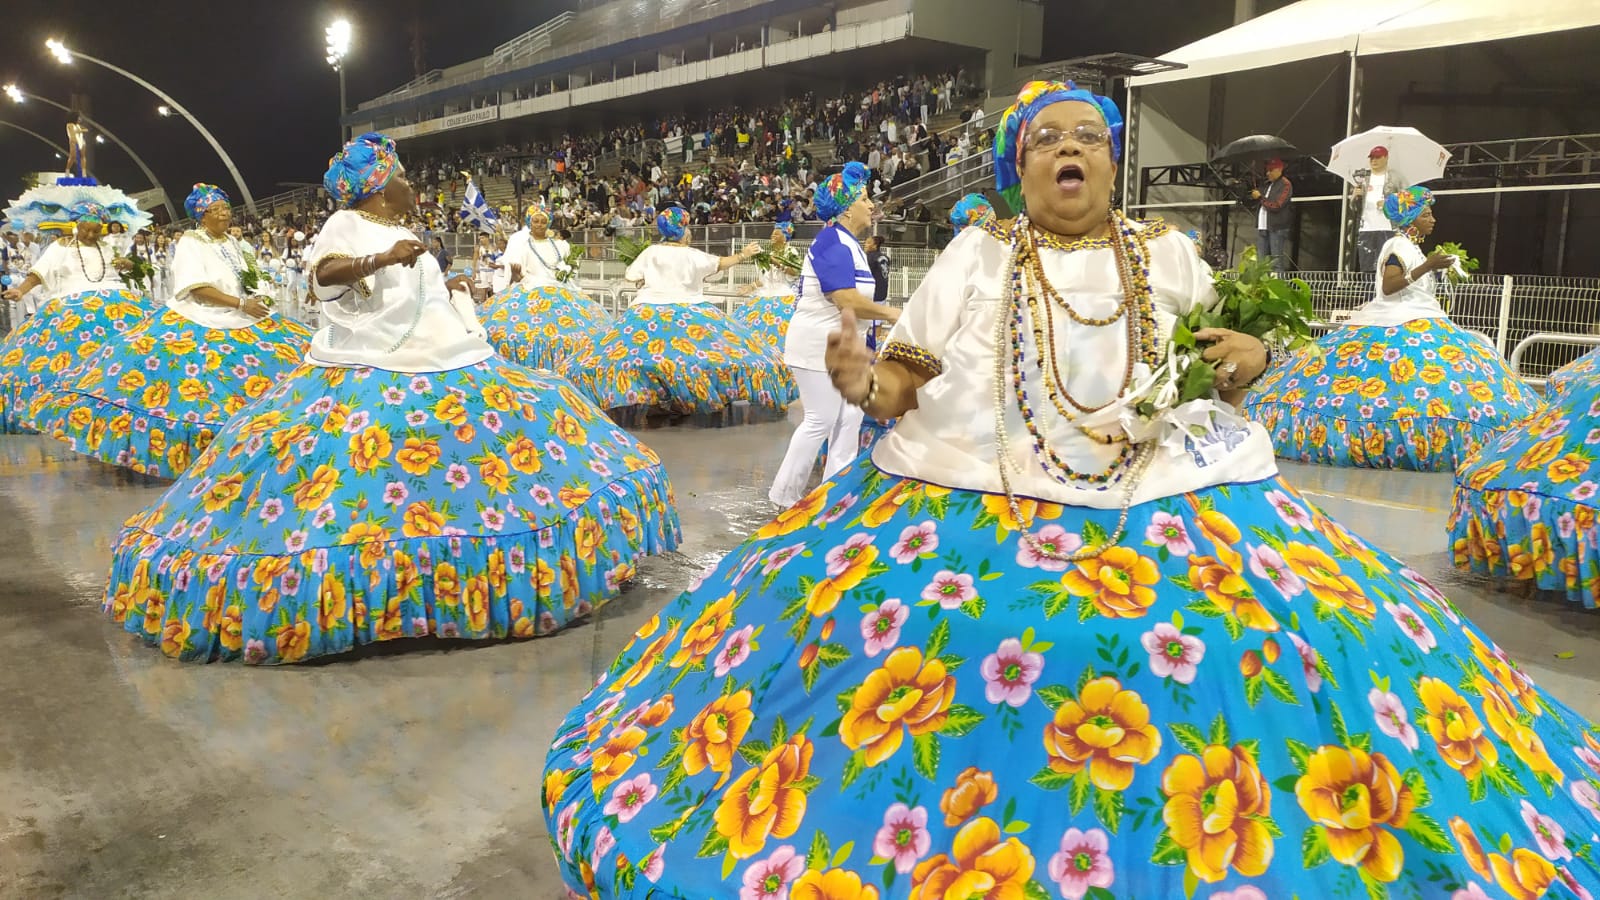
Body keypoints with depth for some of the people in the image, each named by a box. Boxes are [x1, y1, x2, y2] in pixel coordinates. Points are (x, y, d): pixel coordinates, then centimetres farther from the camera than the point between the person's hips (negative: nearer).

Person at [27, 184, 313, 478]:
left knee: (284, 352, 3)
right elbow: (198, 289, -19)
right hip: (199, 323, -7)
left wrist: (258, 298, -3)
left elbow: (248, 279, 19)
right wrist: (241, 304, -22)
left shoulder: (233, 242, 14)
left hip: (242, 320, 8)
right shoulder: (191, 243, -8)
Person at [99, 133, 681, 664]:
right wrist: (381, 259, -43)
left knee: (478, 434, 8)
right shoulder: (347, 224, -8)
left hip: (439, 368, 9)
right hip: (373, 376, -9)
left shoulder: (397, 233, 17)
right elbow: (324, 272, -28)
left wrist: (439, 288, 42)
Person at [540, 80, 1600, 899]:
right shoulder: (974, 256, 6)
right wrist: (865, 384, -19)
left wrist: (1248, 360, -4)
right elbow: (908, 376, 2)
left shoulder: (1170, 254, 10)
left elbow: (1222, 372, 18)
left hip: (1176, 511, 2)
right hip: (974, 514, -1)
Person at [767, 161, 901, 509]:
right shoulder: (832, 243, -19)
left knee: (850, 417, 10)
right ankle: (785, 494, 9)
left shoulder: (851, 244, 13)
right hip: (818, 347, -10)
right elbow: (847, 301, -27)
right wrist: (890, 314, -17)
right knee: (820, 421, -4)